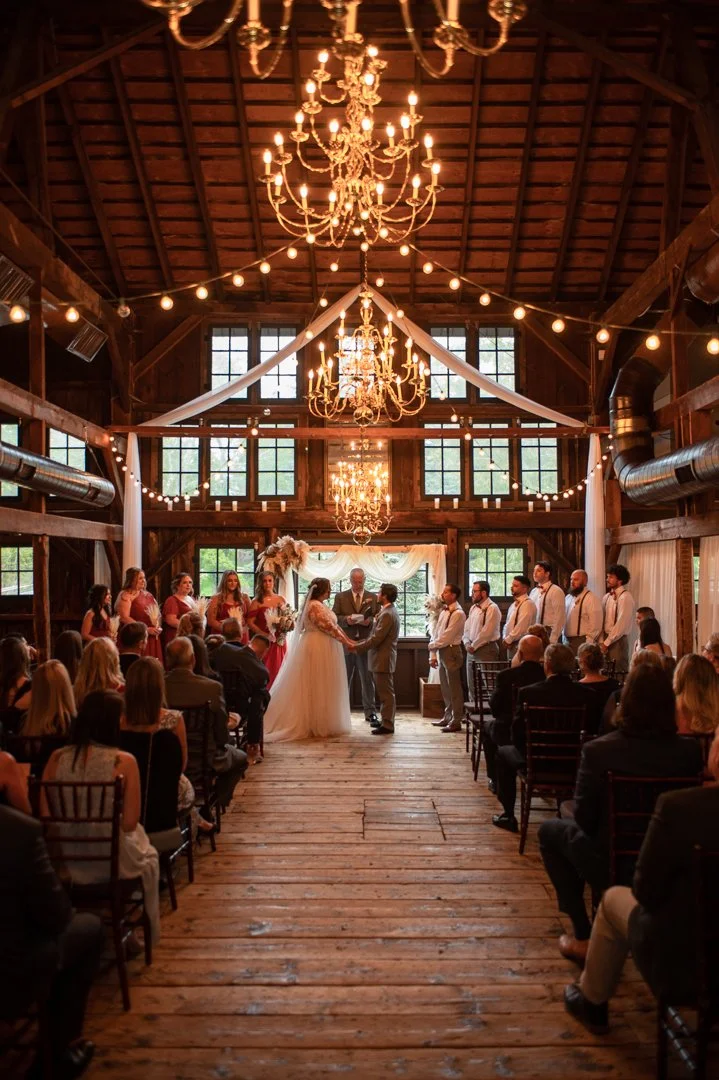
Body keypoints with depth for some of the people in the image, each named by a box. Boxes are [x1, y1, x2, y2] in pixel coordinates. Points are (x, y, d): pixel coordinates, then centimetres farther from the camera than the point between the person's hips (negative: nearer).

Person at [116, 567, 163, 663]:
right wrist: (146, 629, -17)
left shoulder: (147, 595, 17)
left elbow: (156, 613, 24)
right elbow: (124, 618, -15)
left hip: (152, 638, 7)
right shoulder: (126, 596, -4)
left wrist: (157, 627, 2)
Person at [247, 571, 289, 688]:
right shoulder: (257, 602, 0)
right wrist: (265, 634, -15)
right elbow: (250, 623, -6)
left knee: (278, 670, 4)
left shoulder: (281, 600, 9)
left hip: (279, 641, 3)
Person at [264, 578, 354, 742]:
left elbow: (333, 625, 15)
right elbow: (329, 627, -19)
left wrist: (349, 640, 11)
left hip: (320, 648, 10)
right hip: (318, 649, -10)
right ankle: (318, 727, 4)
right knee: (318, 688, -3)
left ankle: (318, 725, 17)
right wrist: (346, 642, -10)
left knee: (318, 688, 12)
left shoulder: (319, 605, 14)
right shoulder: (316, 606, -18)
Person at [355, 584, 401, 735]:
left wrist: (357, 647, -15)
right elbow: (376, 636, 16)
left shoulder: (387, 614, -19)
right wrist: (359, 643, 11)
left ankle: (387, 725, 0)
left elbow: (376, 639, -22)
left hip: (383, 659, -10)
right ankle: (386, 720, 26)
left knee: (386, 693, -5)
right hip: (382, 659, 10)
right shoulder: (388, 612, 13)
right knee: (385, 692, 17)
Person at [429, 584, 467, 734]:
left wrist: (431, 645, -5)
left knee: (454, 688, -2)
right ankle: (448, 717, 25)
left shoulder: (458, 614, -13)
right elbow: (436, 634, 14)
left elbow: (447, 636, -17)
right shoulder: (444, 612, 13)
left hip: (451, 651, -9)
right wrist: (433, 655, 9)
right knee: (445, 687, 15)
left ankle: (456, 721, 4)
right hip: (441, 652, 9)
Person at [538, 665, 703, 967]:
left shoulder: (597, 750, -23)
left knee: (550, 831, 22)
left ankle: (583, 936, 20)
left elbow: (585, 818, -13)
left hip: (610, 865, -4)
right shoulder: (689, 752, -14)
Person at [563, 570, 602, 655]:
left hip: (582, 641, -8)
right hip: (567, 641, 8)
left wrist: (588, 644, -16)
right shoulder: (568, 597, 15)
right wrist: (564, 640, 14)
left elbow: (595, 625, -15)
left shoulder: (591, 599, -11)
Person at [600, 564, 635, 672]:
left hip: (618, 640, -7)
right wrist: (601, 642, 1)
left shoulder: (625, 597, -12)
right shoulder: (607, 597, 10)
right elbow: (602, 620, 10)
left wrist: (607, 643, -14)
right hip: (606, 639, 7)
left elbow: (621, 623, -17)